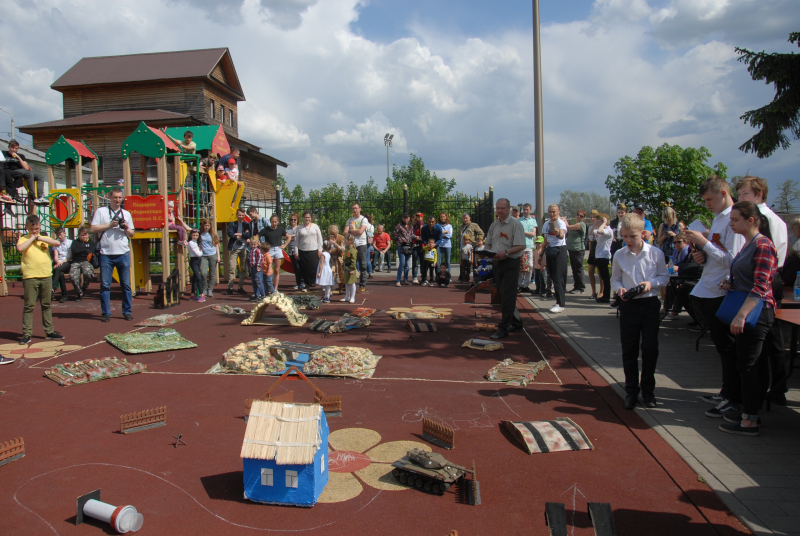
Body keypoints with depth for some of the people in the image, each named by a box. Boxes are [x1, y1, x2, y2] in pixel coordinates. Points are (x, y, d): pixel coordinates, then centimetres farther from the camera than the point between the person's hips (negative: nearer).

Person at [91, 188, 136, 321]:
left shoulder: (126, 214, 14)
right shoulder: (101, 211, 6)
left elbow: (132, 234, 15)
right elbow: (93, 229, -2)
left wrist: (126, 228, -4)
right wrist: (110, 225, -10)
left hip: (123, 254, 2)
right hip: (106, 254, -2)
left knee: (126, 284, 3)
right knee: (105, 285, 0)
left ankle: (127, 311, 11)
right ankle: (106, 313, 8)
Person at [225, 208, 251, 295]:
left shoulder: (247, 224, 10)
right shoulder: (232, 224, 7)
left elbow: (249, 235, -5)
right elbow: (230, 234, -9)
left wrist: (239, 234, -12)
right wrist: (243, 235, -9)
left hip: (244, 248, 2)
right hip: (233, 248, -2)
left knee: (243, 268, 3)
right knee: (231, 267, -7)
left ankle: (241, 287, 12)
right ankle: (230, 287, -4)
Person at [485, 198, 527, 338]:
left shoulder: (515, 224, -8)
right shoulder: (494, 225, 13)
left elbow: (521, 246, -14)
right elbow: (489, 243, 18)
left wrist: (506, 252, -26)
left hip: (510, 263, -7)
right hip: (496, 263, 7)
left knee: (507, 296, -9)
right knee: (502, 295, 13)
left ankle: (503, 328, -7)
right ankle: (516, 322, 27)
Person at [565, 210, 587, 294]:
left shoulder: (581, 224, -10)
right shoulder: (575, 224, 18)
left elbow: (568, 227, -14)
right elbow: (567, 233, 24)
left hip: (578, 249, -9)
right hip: (572, 249, 9)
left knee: (578, 269, -5)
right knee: (574, 269, 12)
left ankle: (581, 287, 2)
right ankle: (576, 286, 19)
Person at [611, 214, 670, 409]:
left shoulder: (656, 253, -4)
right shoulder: (619, 255, 0)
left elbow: (664, 276, 3)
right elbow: (615, 280, 7)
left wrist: (651, 283, -15)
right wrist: (619, 289, -14)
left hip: (650, 305, -1)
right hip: (628, 306, 1)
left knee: (650, 348, 5)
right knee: (629, 350, 6)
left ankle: (648, 389, 22)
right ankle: (631, 390, 19)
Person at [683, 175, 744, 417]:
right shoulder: (718, 218, 15)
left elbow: (731, 260, -20)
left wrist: (704, 243, -18)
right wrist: (701, 257, 3)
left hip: (720, 294, -9)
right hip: (706, 292, 10)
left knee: (726, 347, -1)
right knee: (722, 345, 17)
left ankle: (733, 401, 8)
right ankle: (726, 393, 29)